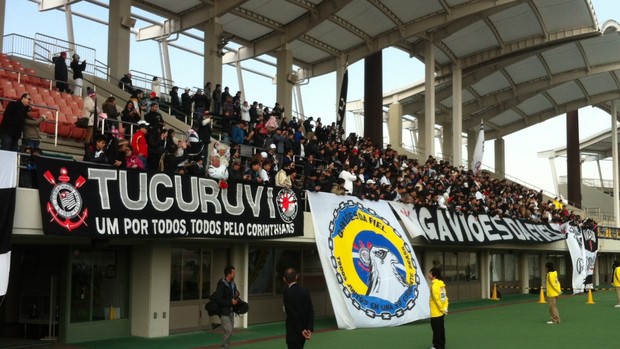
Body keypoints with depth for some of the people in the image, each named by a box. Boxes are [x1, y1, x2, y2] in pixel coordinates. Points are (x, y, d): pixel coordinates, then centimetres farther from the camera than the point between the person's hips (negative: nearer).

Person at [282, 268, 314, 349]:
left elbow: (292, 314, -17)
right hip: (304, 329, 7)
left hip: (293, 332, -7)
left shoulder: (287, 292, -14)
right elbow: (311, 311, 0)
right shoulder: (305, 291, 5)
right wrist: (310, 329, -3)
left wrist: (301, 330, -13)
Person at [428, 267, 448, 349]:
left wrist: (442, 309, -10)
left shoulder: (434, 285, -18)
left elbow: (437, 298, -18)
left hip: (436, 312, -9)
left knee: (436, 330, -2)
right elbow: (445, 297, 11)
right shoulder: (441, 283, 8)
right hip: (440, 311, 9)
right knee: (440, 329, 15)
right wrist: (445, 308, 12)